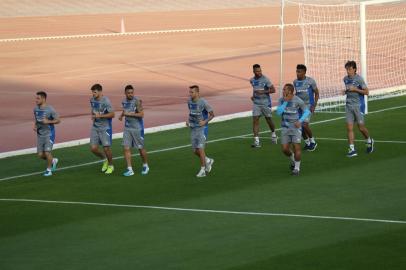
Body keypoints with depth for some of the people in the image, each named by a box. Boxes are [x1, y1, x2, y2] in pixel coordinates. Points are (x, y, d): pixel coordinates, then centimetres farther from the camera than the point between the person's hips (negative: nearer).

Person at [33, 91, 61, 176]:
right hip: (40, 134, 6)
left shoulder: (50, 109, -15)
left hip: (49, 134, -6)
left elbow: (58, 120, -9)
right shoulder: (36, 109, 2)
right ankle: (53, 160, 32)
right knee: (40, 155, 4)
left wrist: (48, 121, -24)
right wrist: (35, 125, -1)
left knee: (47, 152, -12)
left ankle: (49, 170, 9)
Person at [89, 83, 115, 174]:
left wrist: (100, 116, -23)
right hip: (95, 128, 6)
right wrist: (93, 116, 5)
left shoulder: (106, 101, -16)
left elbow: (112, 114, -16)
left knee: (106, 148, -2)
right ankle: (104, 159, 28)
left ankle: (110, 166, 20)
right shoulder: (92, 100, 5)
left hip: (105, 128, -6)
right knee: (93, 148, 0)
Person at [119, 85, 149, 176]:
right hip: (127, 128, 5)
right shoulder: (124, 101, 7)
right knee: (126, 148, -5)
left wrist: (129, 114, -21)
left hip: (137, 128, -5)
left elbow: (141, 114, -21)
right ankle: (129, 170, -2)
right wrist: (122, 115, 9)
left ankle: (145, 166, 29)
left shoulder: (137, 101, -14)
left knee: (140, 148, 7)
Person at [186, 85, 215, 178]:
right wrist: (188, 120, 4)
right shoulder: (189, 102, 3)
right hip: (193, 128, 6)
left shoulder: (203, 102, -15)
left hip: (202, 128, -6)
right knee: (195, 151, 6)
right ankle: (208, 161, 32)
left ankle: (202, 170, 2)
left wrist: (205, 121, -19)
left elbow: (212, 114, -6)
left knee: (200, 149, -10)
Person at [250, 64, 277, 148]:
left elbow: (273, 90, -15)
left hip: (266, 103, -4)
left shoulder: (265, 79, -13)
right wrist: (253, 95, 10)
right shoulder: (252, 80, 4)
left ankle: (273, 134, 39)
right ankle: (256, 140, -11)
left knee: (269, 119, 10)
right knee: (255, 120, -9)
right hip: (256, 103, 4)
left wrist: (263, 92, -23)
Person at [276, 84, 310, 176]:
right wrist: (285, 102, -19)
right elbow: (278, 112, -12)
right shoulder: (282, 100, -1)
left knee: (296, 147, -11)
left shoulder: (298, 101, -12)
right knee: (285, 149, 0)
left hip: (296, 127, -4)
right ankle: (293, 159, 32)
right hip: (285, 127, 4)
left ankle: (297, 168, 4)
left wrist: (300, 121, -15)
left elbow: (307, 111, -2)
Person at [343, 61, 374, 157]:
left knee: (361, 127, 2)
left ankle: (369, 141, 31)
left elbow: (366, 92, -9)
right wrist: (345, 91, 3)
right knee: (349, 128, -5)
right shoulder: (345, 79, 8)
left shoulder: (359, 79, -10)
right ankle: (352, 149, -3)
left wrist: (355, 89, -19)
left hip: (358, 105, -5)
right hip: (349, 105, 5)